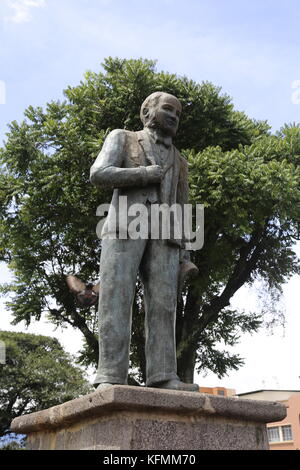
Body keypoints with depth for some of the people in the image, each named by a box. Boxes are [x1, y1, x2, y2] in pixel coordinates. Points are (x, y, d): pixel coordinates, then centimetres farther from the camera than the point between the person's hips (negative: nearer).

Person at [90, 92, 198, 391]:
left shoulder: (178, 162, 27)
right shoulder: (122, 138, 16)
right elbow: (99, 175, -2)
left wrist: (183, 257, 11)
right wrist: (147, 174, -4)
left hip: (161, 235, 4)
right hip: (124, 227, -4)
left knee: (162, 303, -11)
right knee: (116, 300, -15)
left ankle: (162, 378, -15)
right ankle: (110, 379, -18)